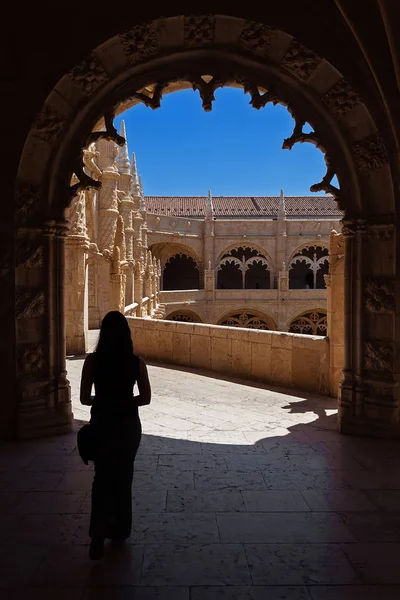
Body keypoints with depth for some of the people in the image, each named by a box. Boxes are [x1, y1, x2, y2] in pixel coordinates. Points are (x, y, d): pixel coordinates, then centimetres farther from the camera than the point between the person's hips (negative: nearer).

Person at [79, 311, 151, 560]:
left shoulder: (92, 360, -11)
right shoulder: (137, 362, -10)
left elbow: (85, 398, -8)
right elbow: (146, 398, -5)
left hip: (102, 424, 0)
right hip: (128, 425, 1)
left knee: (102, 477, 14)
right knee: (123, 477, 19)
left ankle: (98, 534, 1)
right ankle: (120, 529, 32)